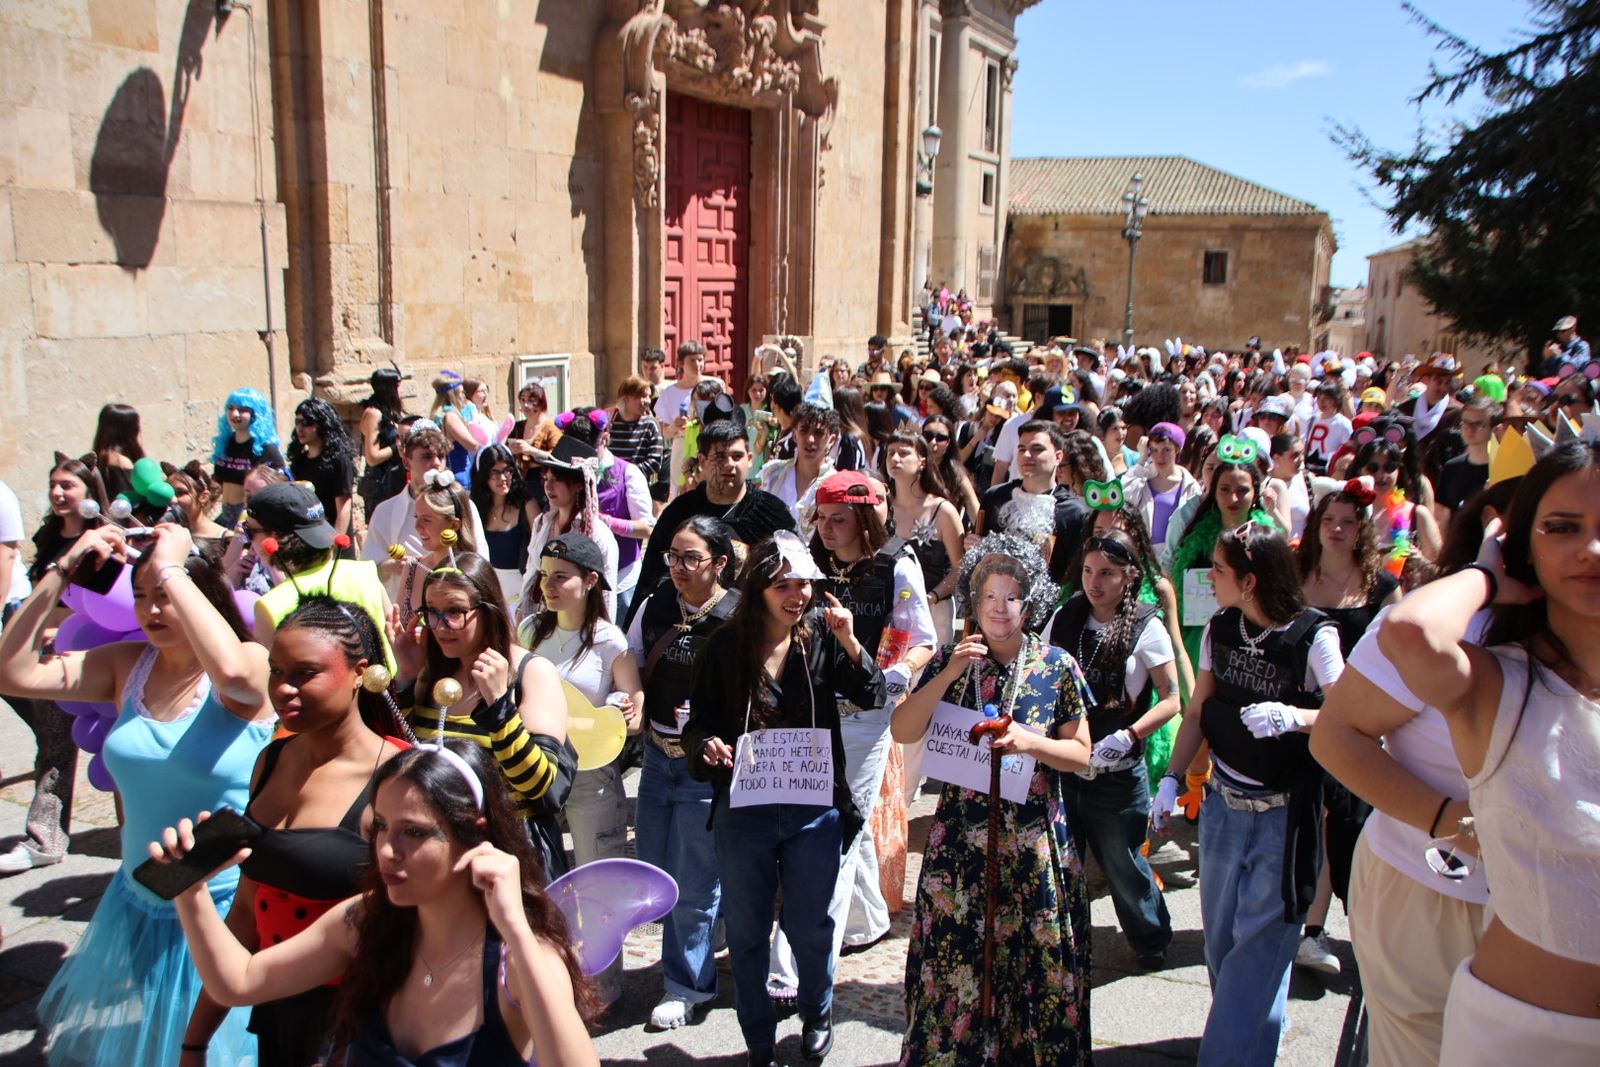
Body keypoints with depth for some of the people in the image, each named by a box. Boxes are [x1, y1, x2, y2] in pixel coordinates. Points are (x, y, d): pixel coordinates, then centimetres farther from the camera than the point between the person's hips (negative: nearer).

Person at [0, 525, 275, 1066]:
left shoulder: (254, 663, -17)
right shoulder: (127, 665, -1)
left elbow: (232, 671, -41)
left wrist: (172, 570, -31)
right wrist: (60, 574, -13)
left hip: (225, 908, -6)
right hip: (137, 905, 6)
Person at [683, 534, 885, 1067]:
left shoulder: (822, 634, -3)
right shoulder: (724, 646, -5)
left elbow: (872, 696, -5)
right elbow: (698, 722, 0)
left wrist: (849, 643, -20)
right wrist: (708, 744, -22)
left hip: (814, 808, 0)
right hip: (743, 808, 0)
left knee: (809, 924, 11)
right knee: (746, 930, 12)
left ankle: (817, 1015, 41)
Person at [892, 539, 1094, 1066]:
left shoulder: (1056, 666, -1)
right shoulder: (950, 660, 0)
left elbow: (1080, 754, 2)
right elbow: (903, 731, -8)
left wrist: (1029, 742, -16)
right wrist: (950, 673, -16)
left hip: (1034, 842, 0)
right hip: (960, 839, 0)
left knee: (1033, 963, 8)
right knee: (957, 966, 5)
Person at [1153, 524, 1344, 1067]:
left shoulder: (1313, 636, -17)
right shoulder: (1219, 629, 1)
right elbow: (1198, 713, 7)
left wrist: (1292, 716, -36)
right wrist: (1171, 780, 0)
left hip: (1284, 813, -6)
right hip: (1223, 804, 6)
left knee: (1260, 941, 1)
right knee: (1220, 937, 17)